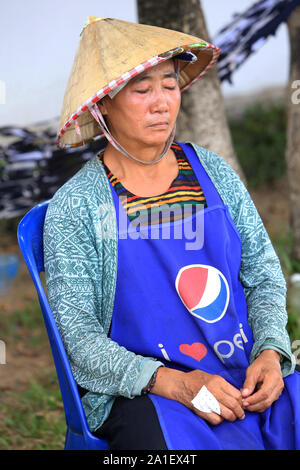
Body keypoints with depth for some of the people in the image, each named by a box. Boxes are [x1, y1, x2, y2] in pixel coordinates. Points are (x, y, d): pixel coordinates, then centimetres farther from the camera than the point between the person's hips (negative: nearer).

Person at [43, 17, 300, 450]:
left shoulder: (214, 173, 9)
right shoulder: (74, 207, -3)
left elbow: (264, 274, 13)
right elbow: (76, 333, -8)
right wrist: (171, 382, -21)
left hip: (247, 371, 5)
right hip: (135, 393, -4)